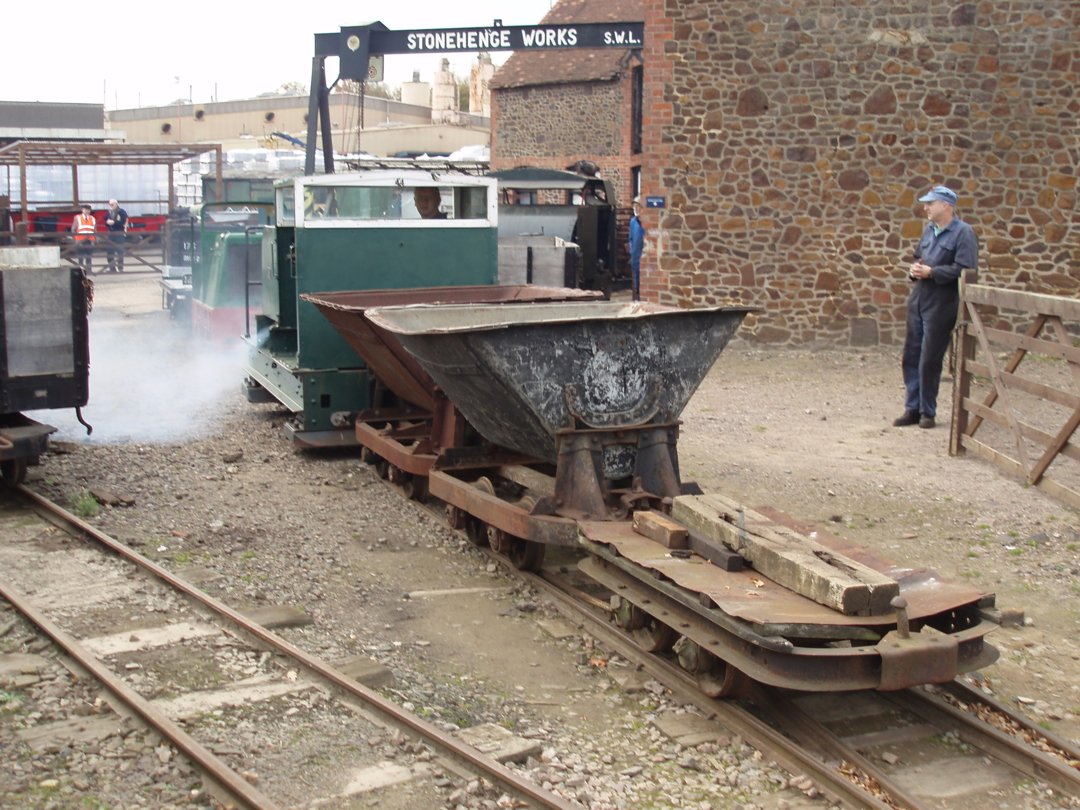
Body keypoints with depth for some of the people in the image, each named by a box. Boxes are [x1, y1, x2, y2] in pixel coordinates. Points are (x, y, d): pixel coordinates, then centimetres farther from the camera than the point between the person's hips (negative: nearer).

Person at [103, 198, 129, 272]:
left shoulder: (122, 212, -4)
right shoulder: (108, 213, 12)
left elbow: (123, 222, -13)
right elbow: (106, 222, 13)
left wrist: (113, 222, -19)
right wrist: (107, 222, -10)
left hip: (119, 234, -6)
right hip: (110, 234, 6)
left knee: (119, 251, -5)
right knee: (109, 251, 5)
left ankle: (120, 267, 0)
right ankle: (112, 267, 13)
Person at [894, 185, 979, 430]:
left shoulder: (963, 233, -10)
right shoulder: (929, 230, 14)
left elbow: (964, 270, -19)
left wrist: (931, 272, -19)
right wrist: (914, 270, 1)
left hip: (941, 306, -7)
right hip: (918, 301, 7)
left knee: (930, 361, -1)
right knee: (911, 357, 9)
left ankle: (927, 412, 12)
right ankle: (912, 408, 18)